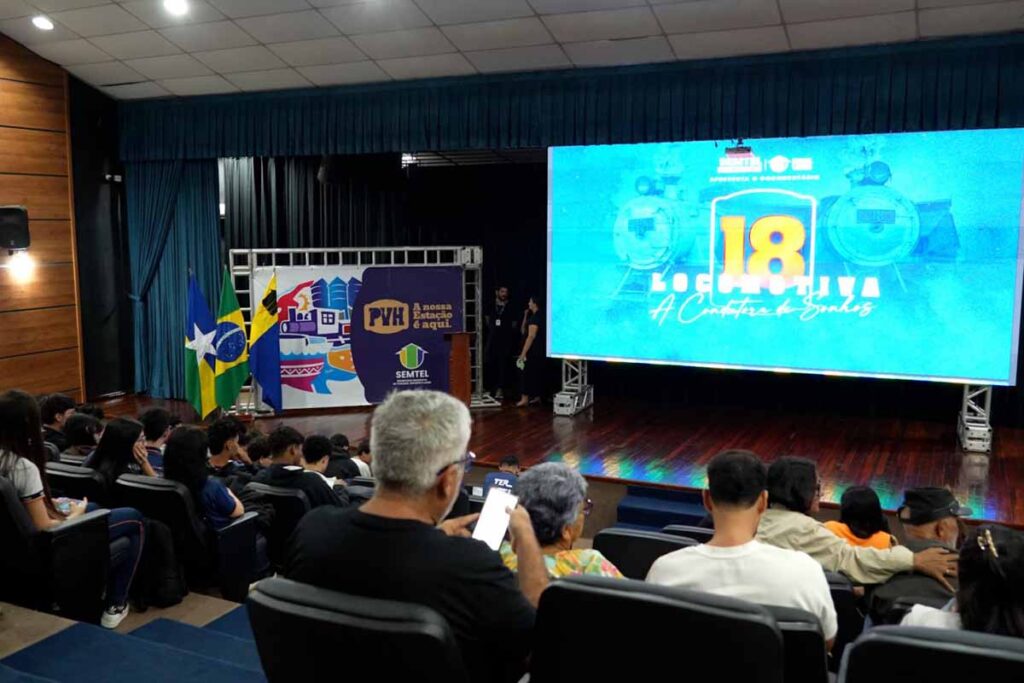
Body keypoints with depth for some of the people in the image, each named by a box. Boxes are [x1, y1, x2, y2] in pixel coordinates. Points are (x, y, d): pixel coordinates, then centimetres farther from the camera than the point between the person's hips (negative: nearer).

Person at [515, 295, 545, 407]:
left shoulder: (535, 317, -16)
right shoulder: (538, 316, 15)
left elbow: (531, 336, -21)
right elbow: (524, 331, 21)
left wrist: (523, 353, -22)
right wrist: (525, 316, 15)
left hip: (533, 352, -10)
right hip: (538, 352, 10)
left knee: (528, 374, -9)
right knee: (537, 374, 12)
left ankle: (525, 399, -11)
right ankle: (537, 397, 16)